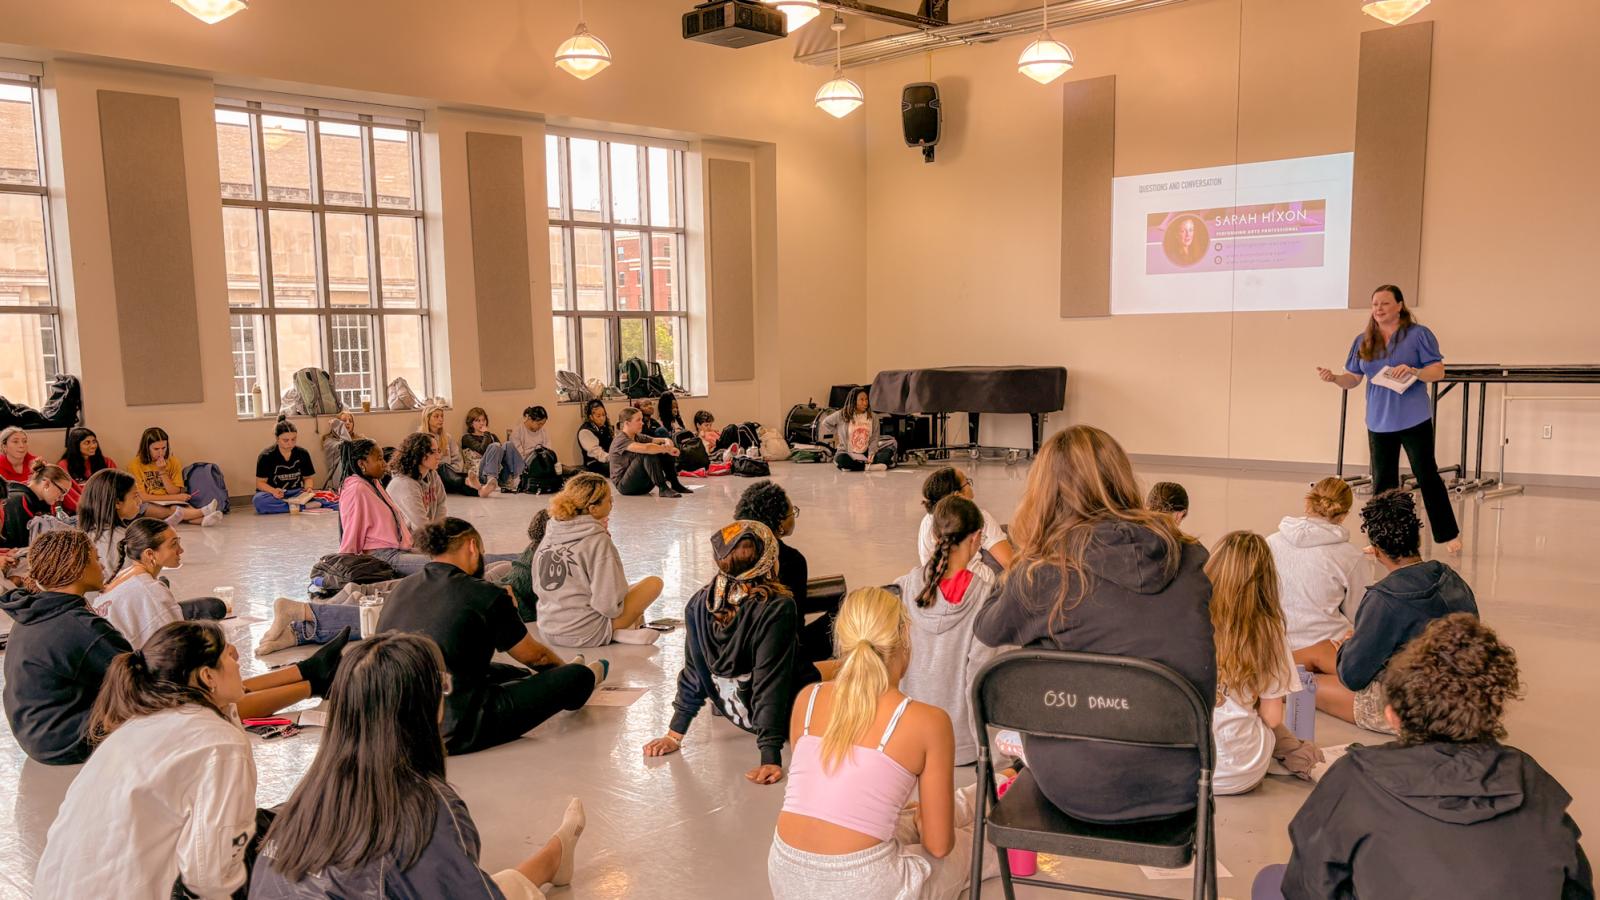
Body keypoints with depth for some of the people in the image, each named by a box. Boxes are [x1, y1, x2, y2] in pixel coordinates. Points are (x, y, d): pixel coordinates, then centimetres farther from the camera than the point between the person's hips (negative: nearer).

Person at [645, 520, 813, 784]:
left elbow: (694, 673, -4)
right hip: (789, 719, -6)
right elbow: (771, 682, -28)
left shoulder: (699, 604, -12)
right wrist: (770, 758, -26)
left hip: (737, 712, 6)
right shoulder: (777, 608, -27)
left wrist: (674, 734, 6)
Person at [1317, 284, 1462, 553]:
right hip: (1379, 422, 4)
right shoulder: (1363, 341, 8)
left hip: (1414, 420, -4)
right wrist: (1334, 378, -11)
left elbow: (1439, 371, -6)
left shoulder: (1418, 334, -3)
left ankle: (1449, 535, 12)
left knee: (1427, 475, 0)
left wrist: (1413, 371, -24)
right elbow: (1353, 379, 9)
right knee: (1382, 482, 8)